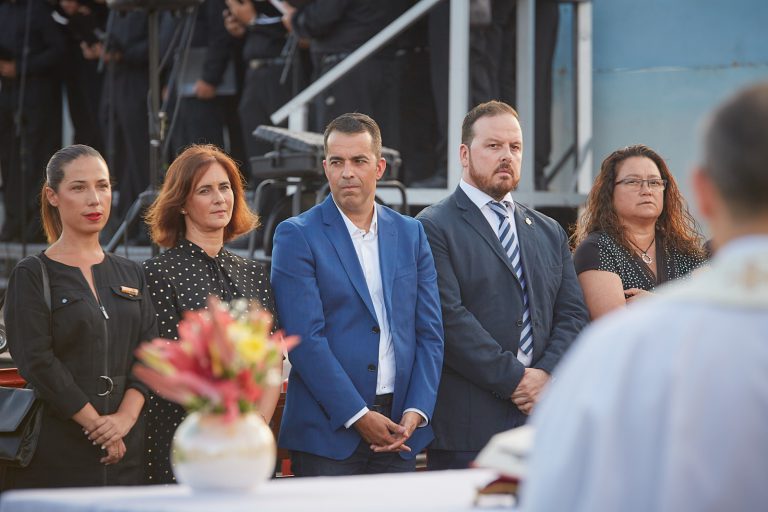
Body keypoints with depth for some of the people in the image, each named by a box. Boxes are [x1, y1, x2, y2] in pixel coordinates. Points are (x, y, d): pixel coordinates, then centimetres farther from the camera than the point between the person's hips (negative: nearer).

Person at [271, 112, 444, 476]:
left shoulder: (411, 234, 12)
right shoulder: (297, 235, -2)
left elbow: (430, 333, 10)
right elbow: (305, 337, -10)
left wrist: (416, 412, -4)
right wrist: (358, 416, -14)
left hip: (399, 430, 4)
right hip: (328, 432, -4)